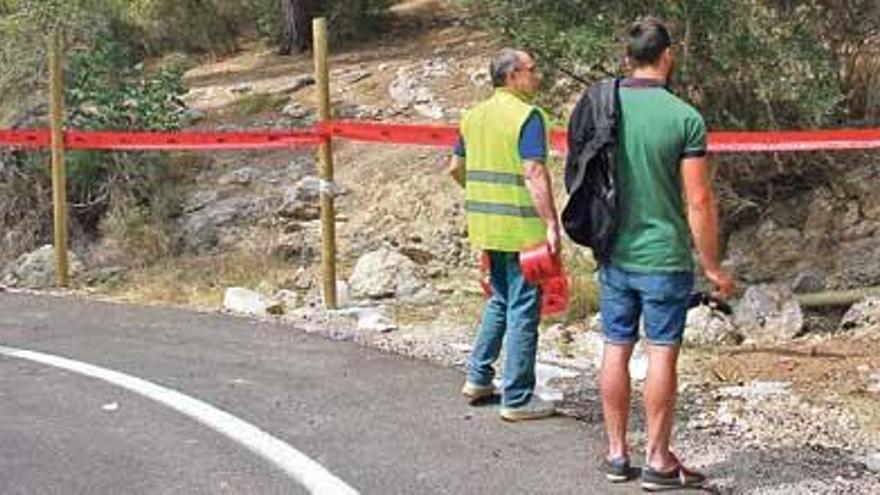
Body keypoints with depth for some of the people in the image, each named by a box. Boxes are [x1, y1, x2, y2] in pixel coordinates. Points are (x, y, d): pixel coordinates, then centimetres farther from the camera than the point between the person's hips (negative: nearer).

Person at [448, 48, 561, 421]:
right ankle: (517, 399, 5)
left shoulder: (474, 115, 11)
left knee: (500, 300, 23)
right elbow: (534, 173, -21)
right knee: (523, 309, 0)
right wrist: (552, 223, -21)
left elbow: (456, 169, 17)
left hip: (485, 224, 8)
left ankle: (478, 378, 25)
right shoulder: (527, 116, -12)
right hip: (522, 226, -8)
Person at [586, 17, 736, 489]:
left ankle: (616, 453, 18)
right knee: (662, 353, 3)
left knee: (616, 349, 10)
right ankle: (658, 460, 8)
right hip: (665, 258, -4)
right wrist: (713, 267, -3)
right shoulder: (685, 118, -13)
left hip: (615, 256, 4)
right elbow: (699, 202, -13)